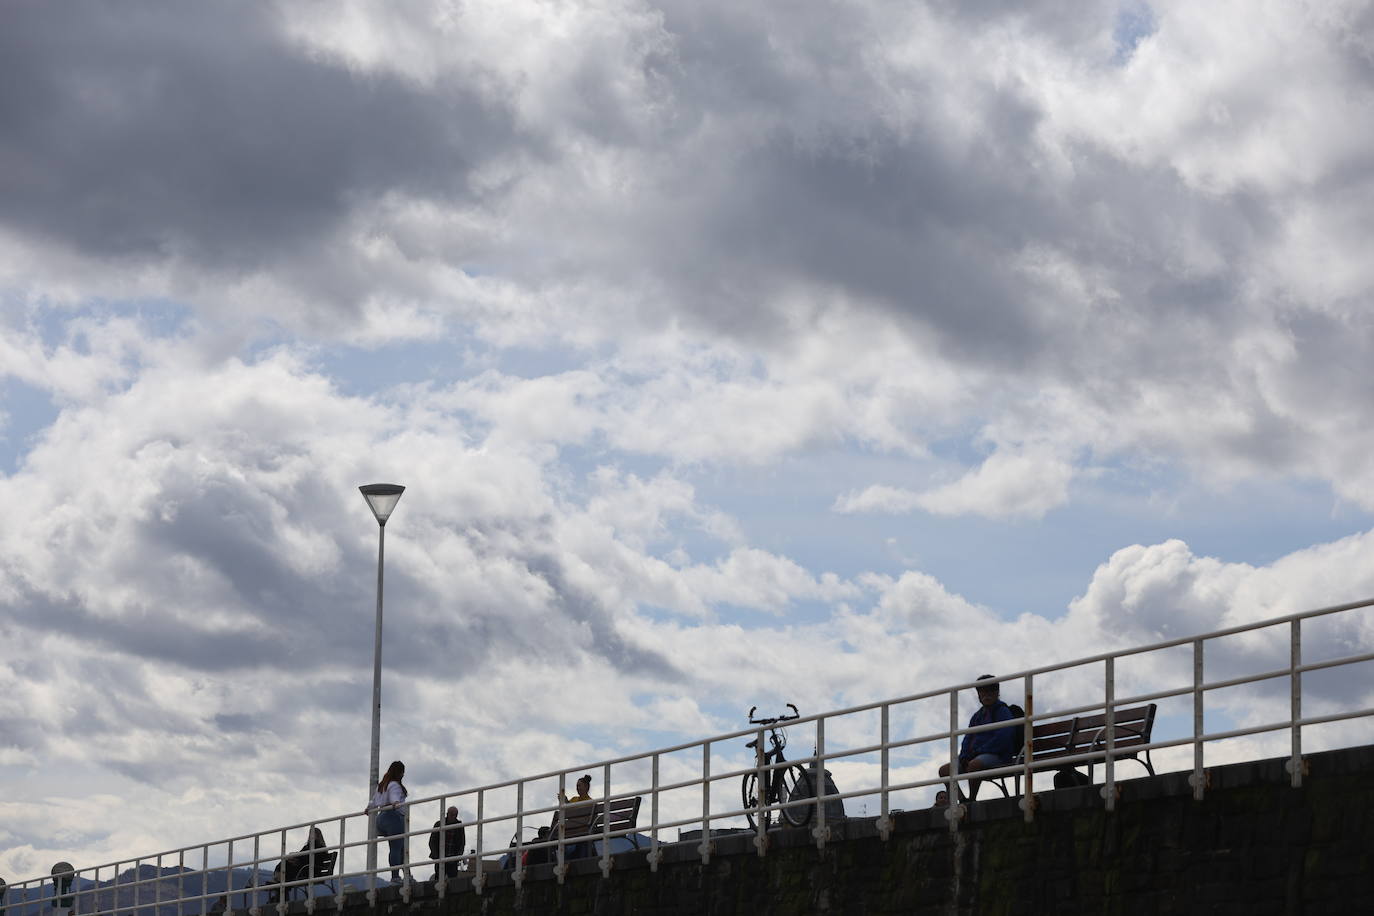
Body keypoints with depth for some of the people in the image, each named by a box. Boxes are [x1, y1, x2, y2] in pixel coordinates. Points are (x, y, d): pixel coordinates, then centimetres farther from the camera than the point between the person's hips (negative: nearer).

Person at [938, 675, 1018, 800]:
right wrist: (963, 757, -3)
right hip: (974, 757, 8)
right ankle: (962, 801, -16)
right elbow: (968, 738, 19)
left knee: (974, 765, -40)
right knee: (944, 770, -5)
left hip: (997, 756, -8)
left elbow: (1002, 738, -14)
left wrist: (978, 751, -15)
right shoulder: (977, 716, 23)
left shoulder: (1003, 711, -1)